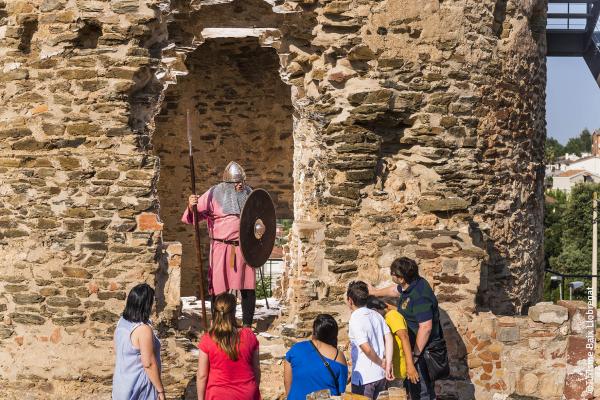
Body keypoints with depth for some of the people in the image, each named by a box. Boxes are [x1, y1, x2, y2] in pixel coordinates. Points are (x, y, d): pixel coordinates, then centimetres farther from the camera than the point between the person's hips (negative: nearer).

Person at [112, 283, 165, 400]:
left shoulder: (121, 323, 0)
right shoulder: (143, 329, -24)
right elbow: (149, 364, -23)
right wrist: (160, 390, -14)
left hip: (121, 383, 8)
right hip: (139, 388, -8)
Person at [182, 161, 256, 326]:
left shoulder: (248, 194, 7)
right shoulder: (215, 194, -7)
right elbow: (192, 217, -11)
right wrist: (191, 206, -32)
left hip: (244, 249, 4)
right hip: (222, 248, -4)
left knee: (249, 289, 7)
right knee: (219, 289, 1)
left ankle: (247, 325, 21)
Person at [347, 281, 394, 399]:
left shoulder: (355, 321, -17)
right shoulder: (376, 315, 5)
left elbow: (366, 349, -23)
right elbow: (389, 339, 0)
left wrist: (381, 363, -8)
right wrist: (388, 365, -2)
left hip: (364, 377, -7)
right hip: (381, 375, 7)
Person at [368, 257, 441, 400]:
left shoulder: (419, 296, -31)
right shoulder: (411, 284, 0)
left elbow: (425, 327, -32)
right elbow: (396, 290, 25)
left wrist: (415, 354, -25)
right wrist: (376, 292, 39)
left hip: (422, 348, -10)